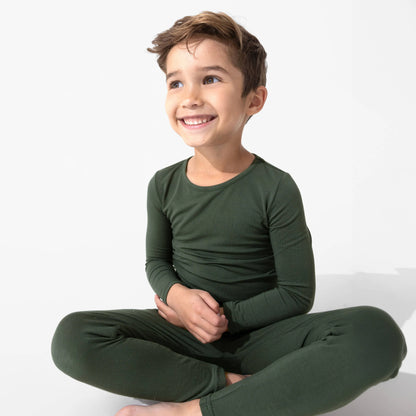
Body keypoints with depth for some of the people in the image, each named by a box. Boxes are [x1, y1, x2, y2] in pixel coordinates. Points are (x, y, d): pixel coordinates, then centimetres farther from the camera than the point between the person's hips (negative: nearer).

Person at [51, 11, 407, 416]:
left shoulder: (275, 188, -11)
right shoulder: (164, 184, -1)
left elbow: (296, 294, -8)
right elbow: (156, 262, 9)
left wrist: (224, 317, -13)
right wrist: (177, 295, -13)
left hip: (256, 333, -1)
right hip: (184, 334, 2)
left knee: (378, 333, -28)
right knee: (72, 337, -22)